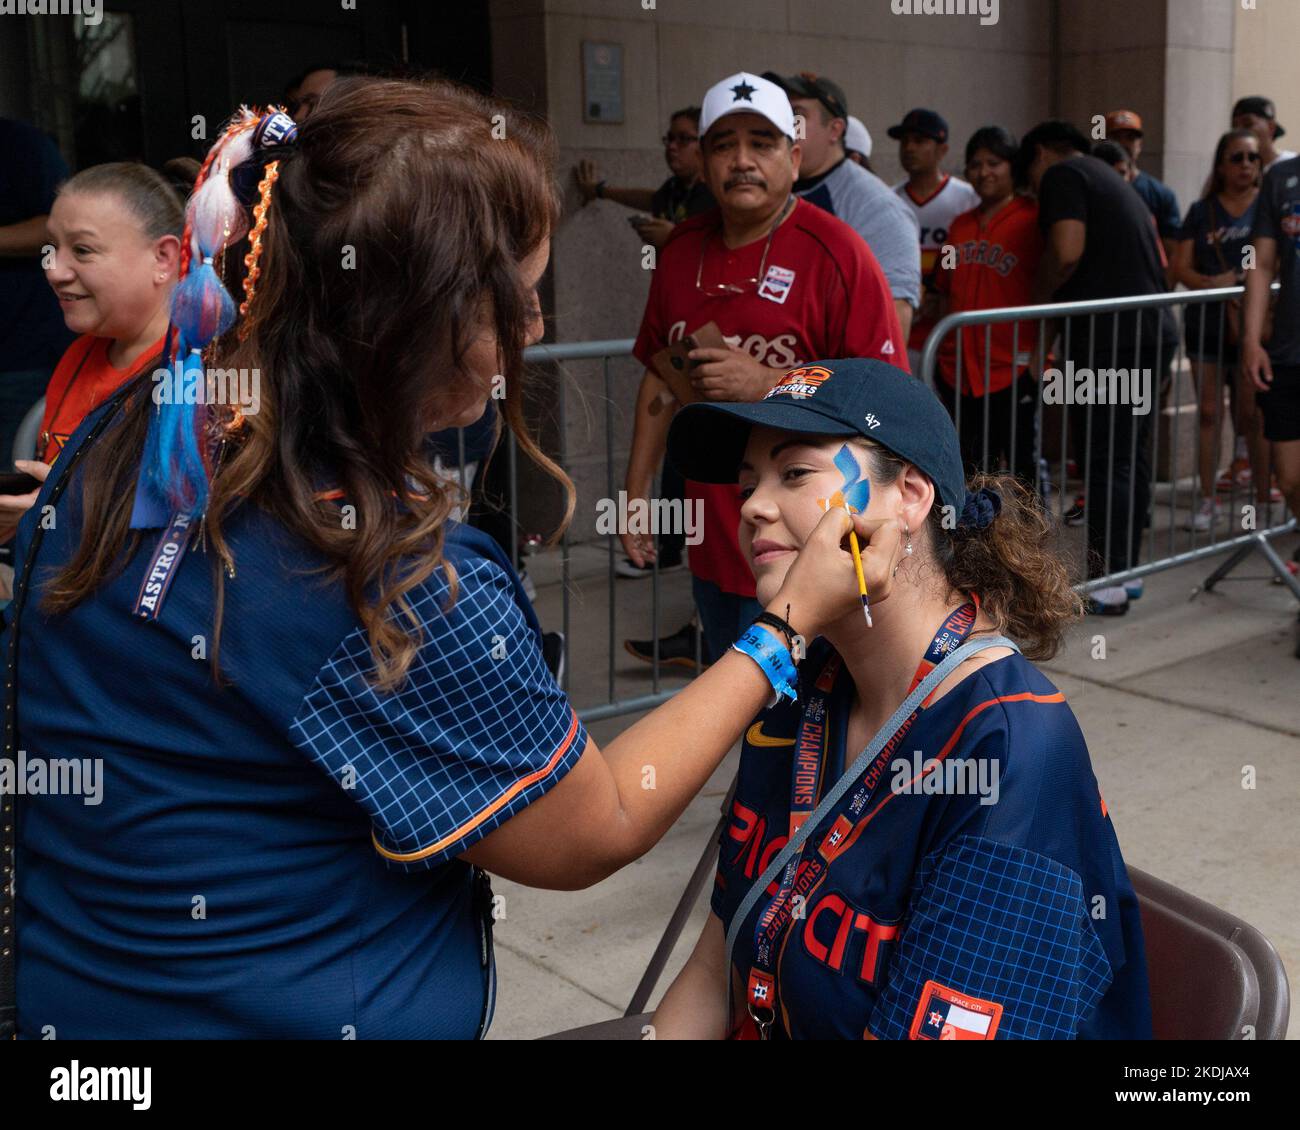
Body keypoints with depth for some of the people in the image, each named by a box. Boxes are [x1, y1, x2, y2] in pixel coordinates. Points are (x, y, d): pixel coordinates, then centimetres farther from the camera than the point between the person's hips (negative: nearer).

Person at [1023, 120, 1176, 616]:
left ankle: (1108, 583, -4)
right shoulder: (1114, 181, 26)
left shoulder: (1062, 174, -1)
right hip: (1155, 330, 9)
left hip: (1107, 337, -8)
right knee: (1132, 456, 12)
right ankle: (1125, 569, 18)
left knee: (1105, 461, -6)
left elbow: (1066, 252, -17)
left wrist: (1039, 296, -1)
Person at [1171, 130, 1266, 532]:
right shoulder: (1201, 211, 8)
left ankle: (1263, 499, 6)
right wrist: (1211, 283, -15)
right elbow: (1180, 267, 4)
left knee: (1252, 415, -3)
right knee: (1209, 413, 4)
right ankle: (1208, 500, 11)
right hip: (1206, 322, 2)